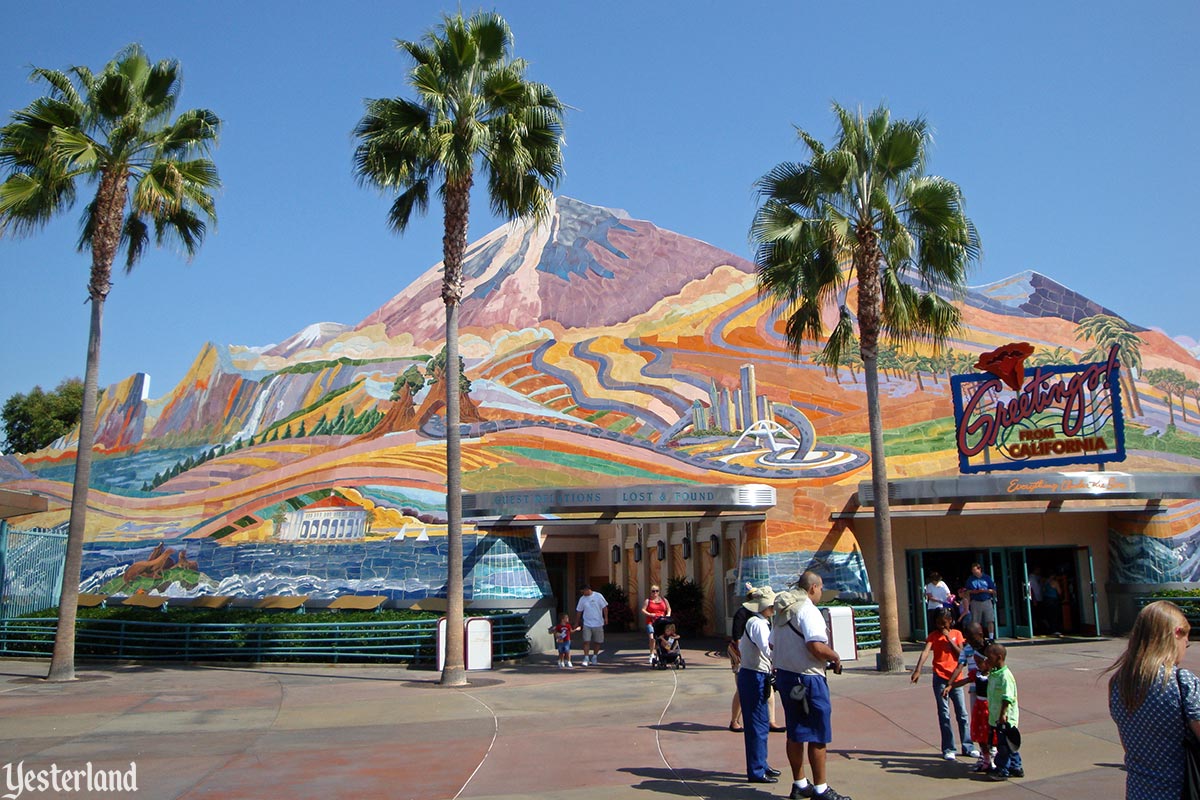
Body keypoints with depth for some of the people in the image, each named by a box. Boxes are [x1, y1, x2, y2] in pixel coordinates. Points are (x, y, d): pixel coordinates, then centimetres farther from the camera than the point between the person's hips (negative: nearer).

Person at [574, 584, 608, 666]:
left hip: (598, 623, -1)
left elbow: (604, 607, -1)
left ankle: (594, 657, 24)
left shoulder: (598, 596, -6)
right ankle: (586, 658, -4)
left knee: (597, 641, 8)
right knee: (586, 641, -8)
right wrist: (577, 622, 12)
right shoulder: (582, 599, 2)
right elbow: (579, 611, 11)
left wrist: (606, 618, -5)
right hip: (587, 624, 1)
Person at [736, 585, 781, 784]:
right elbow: (768, 650, -27)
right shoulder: (758, 624, -18)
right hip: (755, 677, -10)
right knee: (757, 724, -3)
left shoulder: (753, 622, 13)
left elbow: (741, 646, 21)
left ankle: (761, 764, 28)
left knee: (762, 723, 18)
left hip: (748, 674, 10)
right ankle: (756, 771, 4)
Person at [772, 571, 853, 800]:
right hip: (807, 678, -9)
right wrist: (835, 657, -12)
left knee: (795, 733, 16)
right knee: (818, 735, 2)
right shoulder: (807, 609, -18)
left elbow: (773, 643, 19)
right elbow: (816, 647, -28)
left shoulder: (783, 610, 11)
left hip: (784, 675, 9)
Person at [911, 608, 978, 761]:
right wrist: (917, 670, -30)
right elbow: (925, 652, -16)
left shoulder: (957, 634, 5)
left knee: (962, 713, 7)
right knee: (944, 715, 2)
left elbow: (961, 654, -5)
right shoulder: (933, 635, -1)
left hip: (955, 678, 2)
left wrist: (949, 638, -11)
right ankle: (948, 749, 7)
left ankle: (968, 747, 17)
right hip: (940, 678, -2)